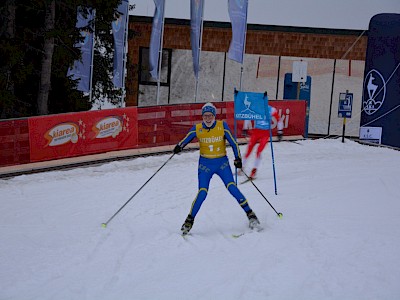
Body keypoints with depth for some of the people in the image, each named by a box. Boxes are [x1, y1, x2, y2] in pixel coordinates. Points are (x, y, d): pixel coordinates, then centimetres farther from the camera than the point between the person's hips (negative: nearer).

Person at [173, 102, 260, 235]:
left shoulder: (222, 126, -7)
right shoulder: (197, 129, -4)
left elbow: (233, 142, -3)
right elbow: (186, 139, -4)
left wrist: (238, 158, -11)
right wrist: (179, 147, -25)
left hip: (222, 163, 0)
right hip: (205, 164, 0)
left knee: (232, 188, -15)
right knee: (202, 193, -13)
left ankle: (250, 215, -4)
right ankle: (189, 221, 1)